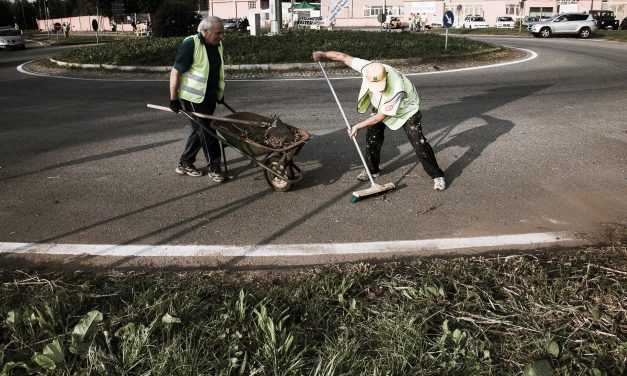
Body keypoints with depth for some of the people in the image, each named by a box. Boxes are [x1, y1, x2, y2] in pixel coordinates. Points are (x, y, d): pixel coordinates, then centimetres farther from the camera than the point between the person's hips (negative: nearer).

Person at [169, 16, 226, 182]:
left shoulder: (217, 45, 6)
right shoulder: (191, 44, -18)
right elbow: (175, 72, -17)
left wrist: (220, 93, 20)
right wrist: (174, 99, -17)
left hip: (210, 97, 8)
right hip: (194, 98, -8)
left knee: (198, 130, 14)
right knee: (206, 132, -4)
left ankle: (184, 164, 27)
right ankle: (214, 168, 7)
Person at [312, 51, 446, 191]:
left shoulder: (396, 89, -43)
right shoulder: (367, 68, -31)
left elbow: (381, 116, -31)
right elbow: (345, 57, -18)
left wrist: (358, 126, -26)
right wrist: (323, 54, -17)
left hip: (406, 109, -5)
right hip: (381, 106, 6)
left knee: (418, 142, -11)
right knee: (372, 137, 2)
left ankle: (437, 175, 0)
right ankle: (372, 170, 21)